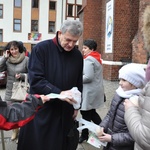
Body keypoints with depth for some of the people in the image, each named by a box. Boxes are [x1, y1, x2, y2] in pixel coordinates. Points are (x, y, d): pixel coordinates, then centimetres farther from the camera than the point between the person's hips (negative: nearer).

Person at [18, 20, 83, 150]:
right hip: (41, 109, -3)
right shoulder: (41, 49, -12)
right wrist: (59, 93, -28)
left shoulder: (77, 55, 3)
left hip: (65, 111, 4)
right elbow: (35, 80, -19)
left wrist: (76, 106, 12)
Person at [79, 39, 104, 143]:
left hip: (90, 91, -9)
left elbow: (88, 77, -24)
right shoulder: (97, 58, 12)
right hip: (95, 90, 9)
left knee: (86, 113, 6)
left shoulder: (88, 60, -18)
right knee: (91, 112, 19)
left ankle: (85, 135, 23)